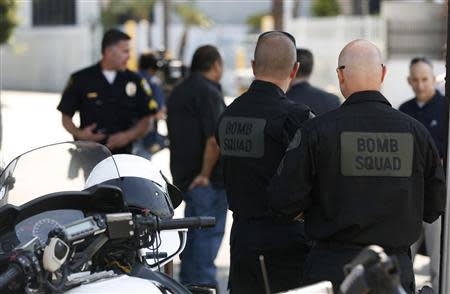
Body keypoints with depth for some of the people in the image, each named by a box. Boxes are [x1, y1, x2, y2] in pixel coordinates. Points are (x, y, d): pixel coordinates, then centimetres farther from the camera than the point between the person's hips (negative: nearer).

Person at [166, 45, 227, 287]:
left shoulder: (178, 92, 15)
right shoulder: (209, 93, -14)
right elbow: (214, 139, -24)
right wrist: (206, 173, -17)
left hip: (183, 174, 9)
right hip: (208, 178, -9)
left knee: (193, 229, 17)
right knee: (209, 232, -3)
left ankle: (188, 281, 23)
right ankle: (204, 284, -2)